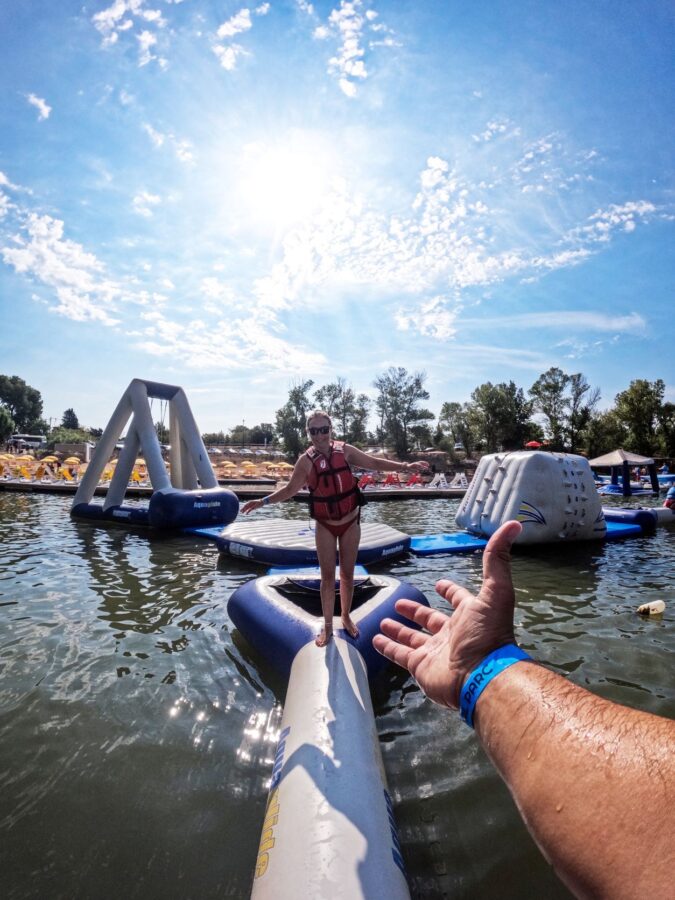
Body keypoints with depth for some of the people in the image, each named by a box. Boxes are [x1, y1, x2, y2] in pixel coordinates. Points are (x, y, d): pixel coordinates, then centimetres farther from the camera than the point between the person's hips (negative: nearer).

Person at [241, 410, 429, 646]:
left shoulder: (345, 450, -8)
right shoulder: (306, 461, -10)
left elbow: (374, 462, 0)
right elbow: (290, 490, -1)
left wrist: (405, 466, -6)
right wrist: (263, 501, -9)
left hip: (350, 523, 1)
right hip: (325, 526, -1)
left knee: (347, 574, 12)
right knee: (327, 576, 6)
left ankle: (346, 617, 32)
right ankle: (327, 626, 21)